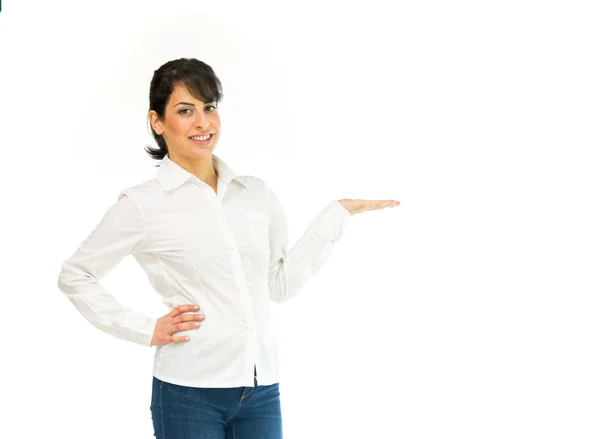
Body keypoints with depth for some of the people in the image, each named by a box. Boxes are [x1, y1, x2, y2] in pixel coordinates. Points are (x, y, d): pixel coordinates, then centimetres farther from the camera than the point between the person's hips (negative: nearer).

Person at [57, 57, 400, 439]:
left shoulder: (257, 193, 9)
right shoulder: (143, 204, -2)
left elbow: (281, 284, 12)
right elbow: (75, 276, 4)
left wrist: (337, 214, 11)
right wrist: (145, 330, -3)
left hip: (262, 389, 4)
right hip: (190, 391, -3)